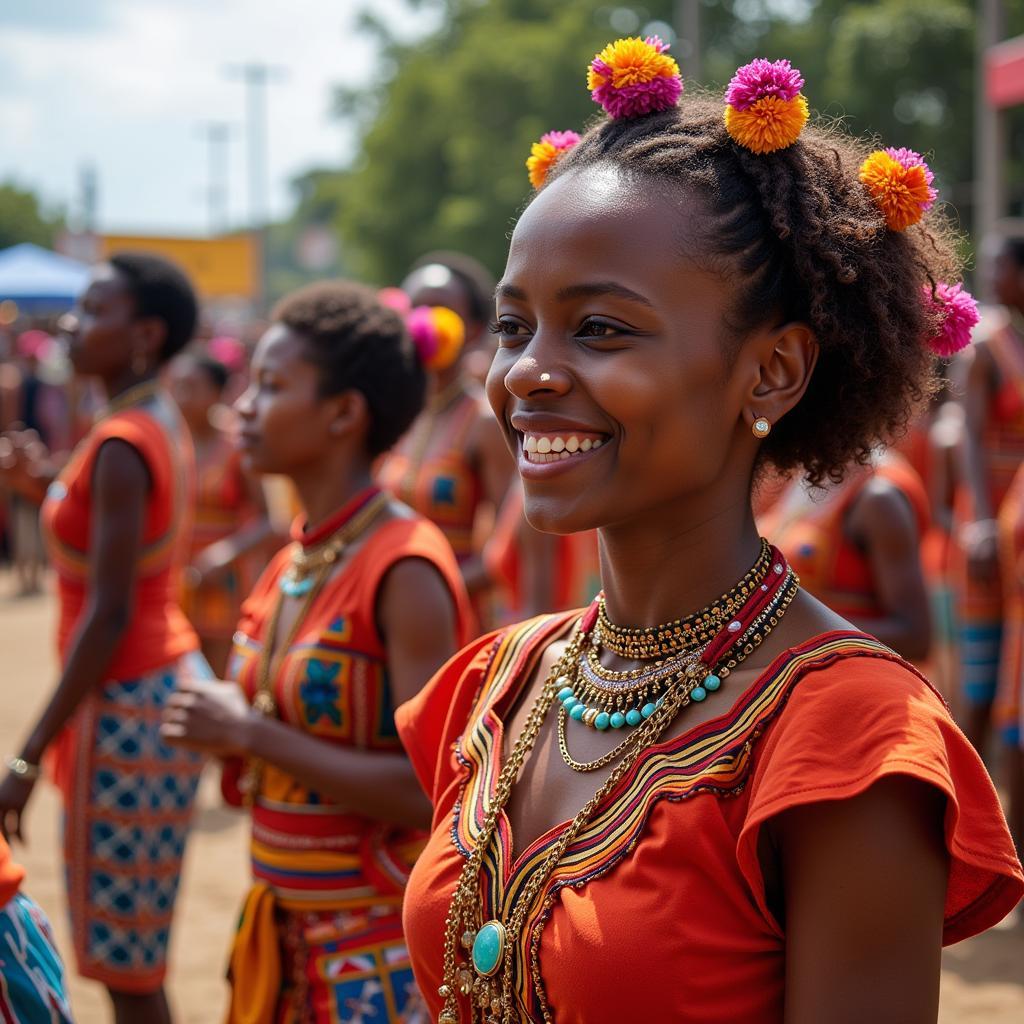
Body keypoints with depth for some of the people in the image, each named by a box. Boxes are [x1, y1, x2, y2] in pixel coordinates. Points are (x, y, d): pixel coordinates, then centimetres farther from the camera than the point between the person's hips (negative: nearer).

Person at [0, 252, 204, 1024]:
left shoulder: (120, 447, -17)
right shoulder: (164, 425, 10)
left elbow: (108, 616, -22)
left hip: (127, 706, -9)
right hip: (166, 684, 9)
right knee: (130, 958, 15)